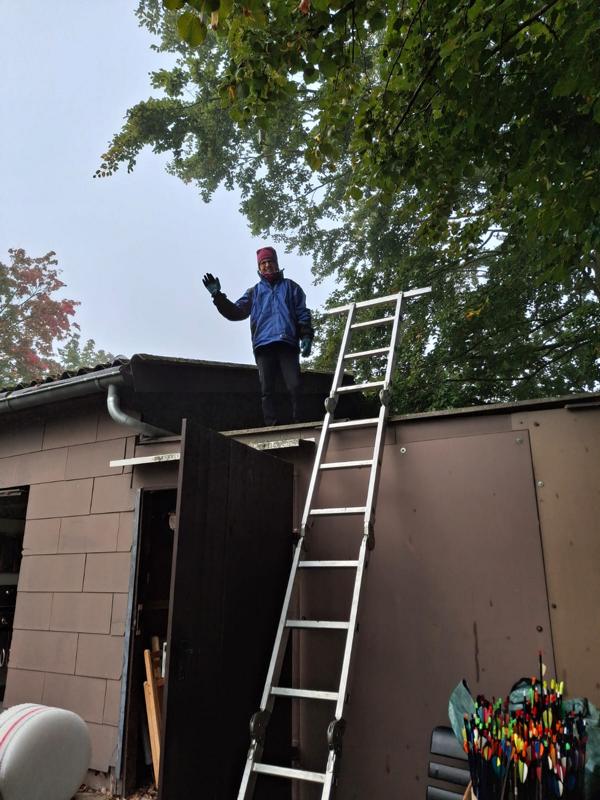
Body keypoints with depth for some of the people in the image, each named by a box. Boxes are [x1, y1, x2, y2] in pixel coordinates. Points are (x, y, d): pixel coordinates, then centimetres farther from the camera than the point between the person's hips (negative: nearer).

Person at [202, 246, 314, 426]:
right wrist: (217, 295, 2)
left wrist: (306, 336, -5)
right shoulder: (254, 292, 24)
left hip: (287, 343, -2)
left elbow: (303, 314, 10)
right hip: (263, 346, 2)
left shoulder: (290, 287, 19)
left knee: (294, 386, -10)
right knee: (267, 390, -3)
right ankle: (272, 426, -2)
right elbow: (235, 312, 14)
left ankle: (298, 422, -6)